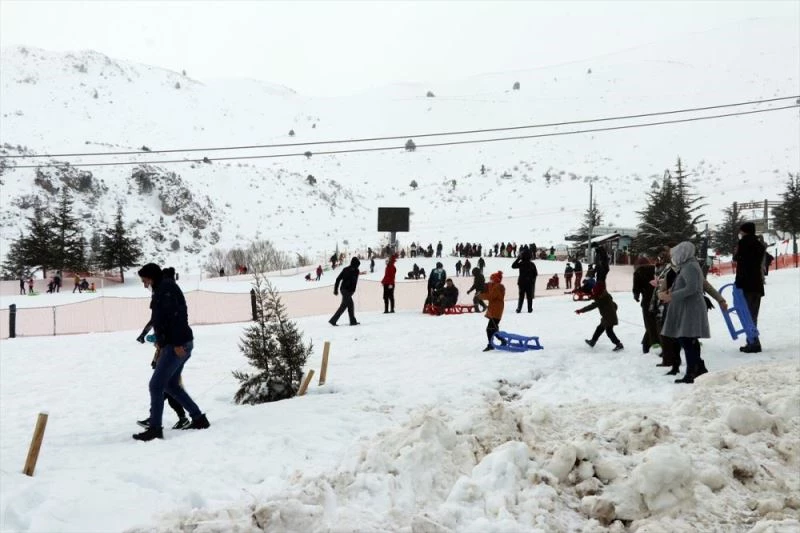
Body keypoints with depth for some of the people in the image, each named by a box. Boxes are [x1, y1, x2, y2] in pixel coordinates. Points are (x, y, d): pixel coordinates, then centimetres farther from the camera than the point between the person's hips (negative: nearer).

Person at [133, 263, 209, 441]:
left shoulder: (166, 288, -11)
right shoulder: (161, 290, 19)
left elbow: (175, 315, -22)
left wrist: (177, 344, -26)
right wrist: (161, 341, 20)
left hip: (177, 345, -10)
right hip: (176, 344, 10)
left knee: (156, 385, -6)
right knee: (171, 385, 16)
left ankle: (155, 428, -1)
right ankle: (199, 418, 19)